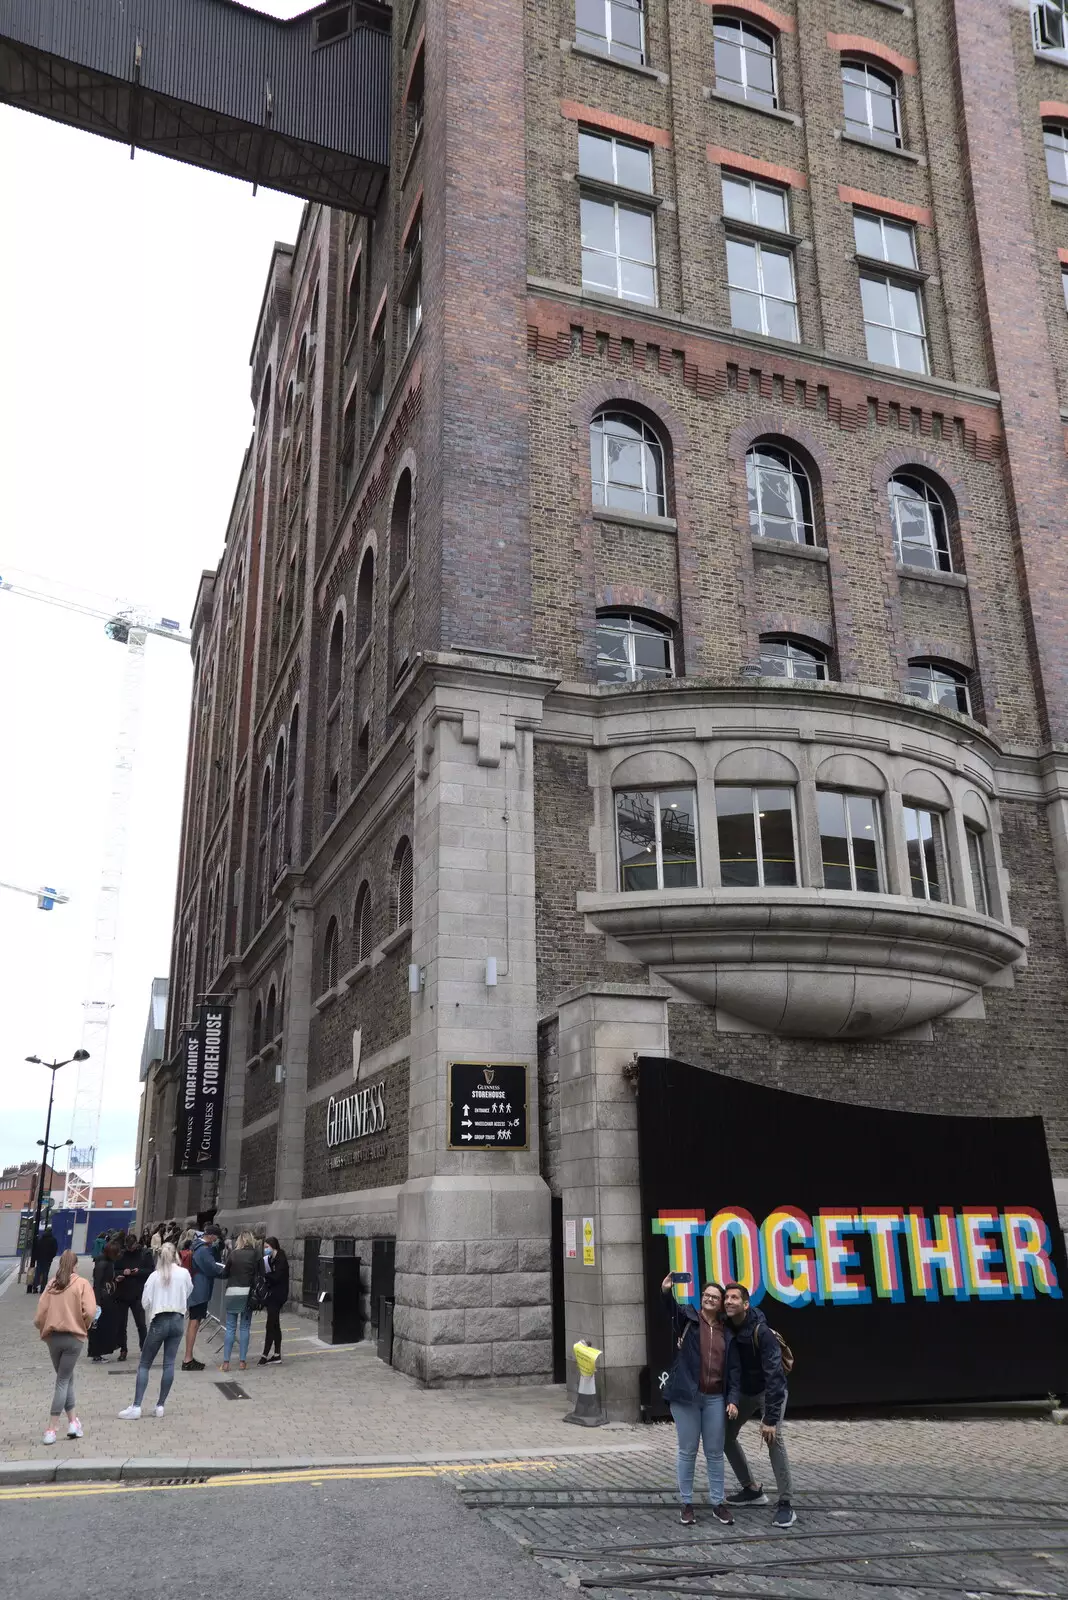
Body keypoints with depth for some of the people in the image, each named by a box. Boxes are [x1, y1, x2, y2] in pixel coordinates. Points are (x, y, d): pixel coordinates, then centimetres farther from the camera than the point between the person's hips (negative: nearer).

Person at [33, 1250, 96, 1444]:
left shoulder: (52, 1284, 3)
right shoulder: (82, 1284, -4)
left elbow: (40, 1314, 0)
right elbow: (89, 1312, -13)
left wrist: (44, 1329, 18)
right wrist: (85, 1326, 7)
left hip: (53, 1337, 3)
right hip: (74, 1337, -3)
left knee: (66, 1378, 17)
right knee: (63, 1381, 3)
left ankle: (73, 1422, 16)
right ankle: (51, 1429, -2)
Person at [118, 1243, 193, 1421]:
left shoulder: (155, 1276, -9)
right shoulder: (184, 1274, -4)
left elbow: (145, 1302, -7)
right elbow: (188, 1292, 13)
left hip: (159, 1321, -2)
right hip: (178, 1320, 2)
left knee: (144, 1364, 4)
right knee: (169, 1363, 8)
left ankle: (136, 1407, -2)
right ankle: (160, 1405, 10)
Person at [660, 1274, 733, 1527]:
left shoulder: (726, 1329, 8)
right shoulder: (687, 1317, -2)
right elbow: (673, 1307, -23)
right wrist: (667, 1291, -45)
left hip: (715, 1398, 3)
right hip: (686, 1395, -3)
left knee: (715, 1452, 9)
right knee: (687, 1451, 5)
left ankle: (717, 1503, 21)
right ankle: (686, 1504, 16)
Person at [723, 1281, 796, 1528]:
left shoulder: (761, 1331, -31)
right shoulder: (727, 1330, -14)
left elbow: (774, 1375, -34)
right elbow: (732, 1366, -20)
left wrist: (771, 1418, -37)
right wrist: (732, 1399, -36)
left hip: (770, 1389, -6)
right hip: (745, 1391, 6)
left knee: (773, 1439, -25)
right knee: (725, 1436, 6)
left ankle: (785, 1504, -18)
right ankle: (752, 1489, 22)